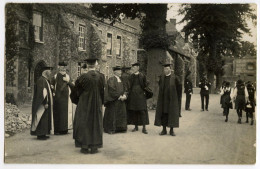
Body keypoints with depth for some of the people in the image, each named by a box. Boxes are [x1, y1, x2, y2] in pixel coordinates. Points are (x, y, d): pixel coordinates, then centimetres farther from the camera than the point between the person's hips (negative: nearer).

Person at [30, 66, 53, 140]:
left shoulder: (45, 80, 17)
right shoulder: (41, 80, -16)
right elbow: (41, 92, -22)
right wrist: (45, 103, -24)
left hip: (45, 103, 11)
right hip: (42, 103, -11)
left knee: (44, 119, 11)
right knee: (41, 119, -6)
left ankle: (42, 134, 16)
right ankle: (40, 135, -1)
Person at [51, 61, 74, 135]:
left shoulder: (67, 76, 9)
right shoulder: (55, 76, 0)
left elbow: (72, 86, 2)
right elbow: (51, 85, 4)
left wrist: (68, 81, -14)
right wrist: (53, 92, -11)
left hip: (66, 98, 3)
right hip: (57, 98, -3)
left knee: (66, 113, 3)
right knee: (57, 113, -3)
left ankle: (64, 129, 11)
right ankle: (57, 130, 2)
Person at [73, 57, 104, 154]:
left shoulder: (84, 76, -14)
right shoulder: (100, 77, -5)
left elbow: (76, 85, 3)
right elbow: (102, 91, 3)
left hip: (84, 103, -2)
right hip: (97, 104, 3)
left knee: (84, 123, 7)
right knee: (95, 123, 10)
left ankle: (85, 146, 7)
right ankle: (94, 147, 12)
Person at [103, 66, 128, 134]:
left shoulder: (121, 80, 15)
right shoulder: (111, 80, -10)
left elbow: (123, 89, 14)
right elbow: (112, 90, -17)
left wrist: (124, 95, -5)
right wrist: (119, 96, -17)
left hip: (120, 100, 8)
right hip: (113, 101, -7)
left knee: (121, 114, 7)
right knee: (112, 115, -3)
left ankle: (119, 128, 16)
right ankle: (111, 129, 6)